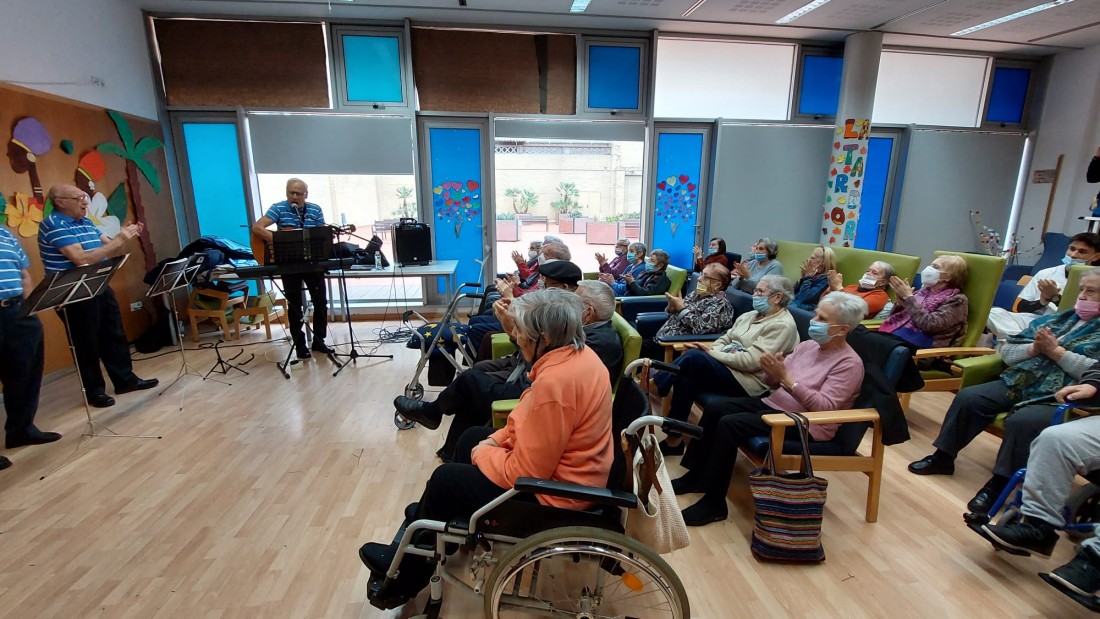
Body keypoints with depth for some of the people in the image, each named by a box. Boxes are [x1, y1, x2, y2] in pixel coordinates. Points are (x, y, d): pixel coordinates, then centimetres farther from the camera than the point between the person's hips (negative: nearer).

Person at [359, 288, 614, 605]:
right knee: (472, 437, 21)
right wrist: (497, 439, 3)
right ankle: (433, 513, 41)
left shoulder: (554, 383, -33)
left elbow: (524, 472, -27)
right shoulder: (578, 353, -3)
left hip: (554, 493, -9)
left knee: (445, 480, 4)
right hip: (560, 463, 10)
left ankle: (405, 575, 29)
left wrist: (484, 454, -9)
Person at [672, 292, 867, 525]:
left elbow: (824, 406, -23)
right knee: (715, 408, -6)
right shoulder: (808, 345, 9)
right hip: (774, 403, 8)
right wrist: (771, 373, -13)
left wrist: (786, 378, -29)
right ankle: (696, 476, 6)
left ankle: (714, 503, -13)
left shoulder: (850, 364, -12)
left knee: (729, 424, -25)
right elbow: (775, 384, 11)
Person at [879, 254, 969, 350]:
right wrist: (900, 302, -1)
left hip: (919, 340, -6)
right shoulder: (923, 291, 22)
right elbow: (894, 317, 19)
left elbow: (929, 324, -14)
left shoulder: (956, 300, 4)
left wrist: (909, 298, -10)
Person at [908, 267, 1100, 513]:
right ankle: (943, 457, -1)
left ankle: (998, 483, -18)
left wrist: (1056, 351, -13)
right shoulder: (1055, 319, 18)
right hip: (1017, 383, 6)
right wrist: (1034, 348, -5)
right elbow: (1007, 351, 13)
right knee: (968, 398, -12)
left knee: (1021, 422, -32)